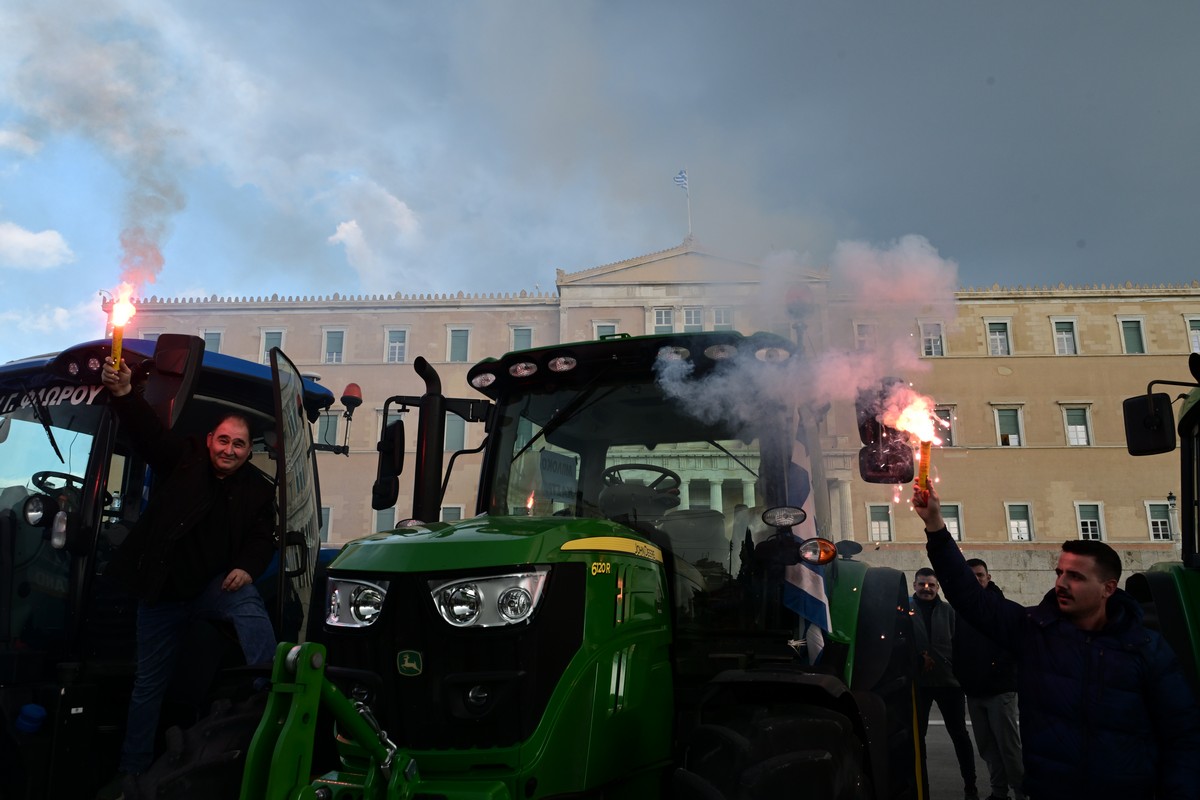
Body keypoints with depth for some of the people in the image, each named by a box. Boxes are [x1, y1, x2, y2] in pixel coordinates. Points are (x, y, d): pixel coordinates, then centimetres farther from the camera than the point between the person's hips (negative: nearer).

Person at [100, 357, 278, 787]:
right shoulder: (183, 458, -4)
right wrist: (125, 394, -33)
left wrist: (247, 567, -19)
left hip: (216, 582, 0)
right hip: (161, 589, 0)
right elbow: (150, 431, -17)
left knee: (252, 612, -35)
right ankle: (132, 769, 30)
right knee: (149, 681, 12)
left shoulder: (258, 488, 0)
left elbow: (263, 536, 0)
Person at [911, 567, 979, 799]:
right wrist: (918, 659, -12)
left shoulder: (948, 610, 5)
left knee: (960, 734, 9)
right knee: (917, 735, 7)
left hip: (948, 680, 1)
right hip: (918, 682, -1)